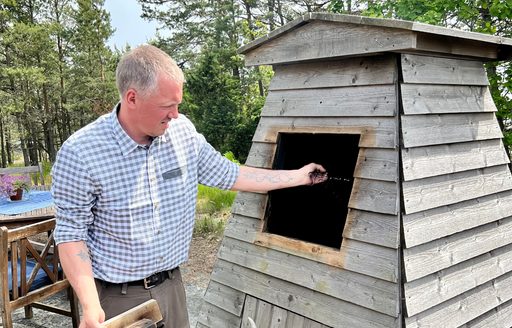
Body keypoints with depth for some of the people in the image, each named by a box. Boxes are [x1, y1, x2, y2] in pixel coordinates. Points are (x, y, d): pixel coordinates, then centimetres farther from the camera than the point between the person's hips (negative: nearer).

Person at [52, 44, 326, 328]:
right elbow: (71, 233, -12)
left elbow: (228, 175, 5)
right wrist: (90, 305, -22)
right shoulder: (80, 153, -18)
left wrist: (299, 177, 8)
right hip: (117, 297, -4)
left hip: (171, 285, 4)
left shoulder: (183, 131, -5)